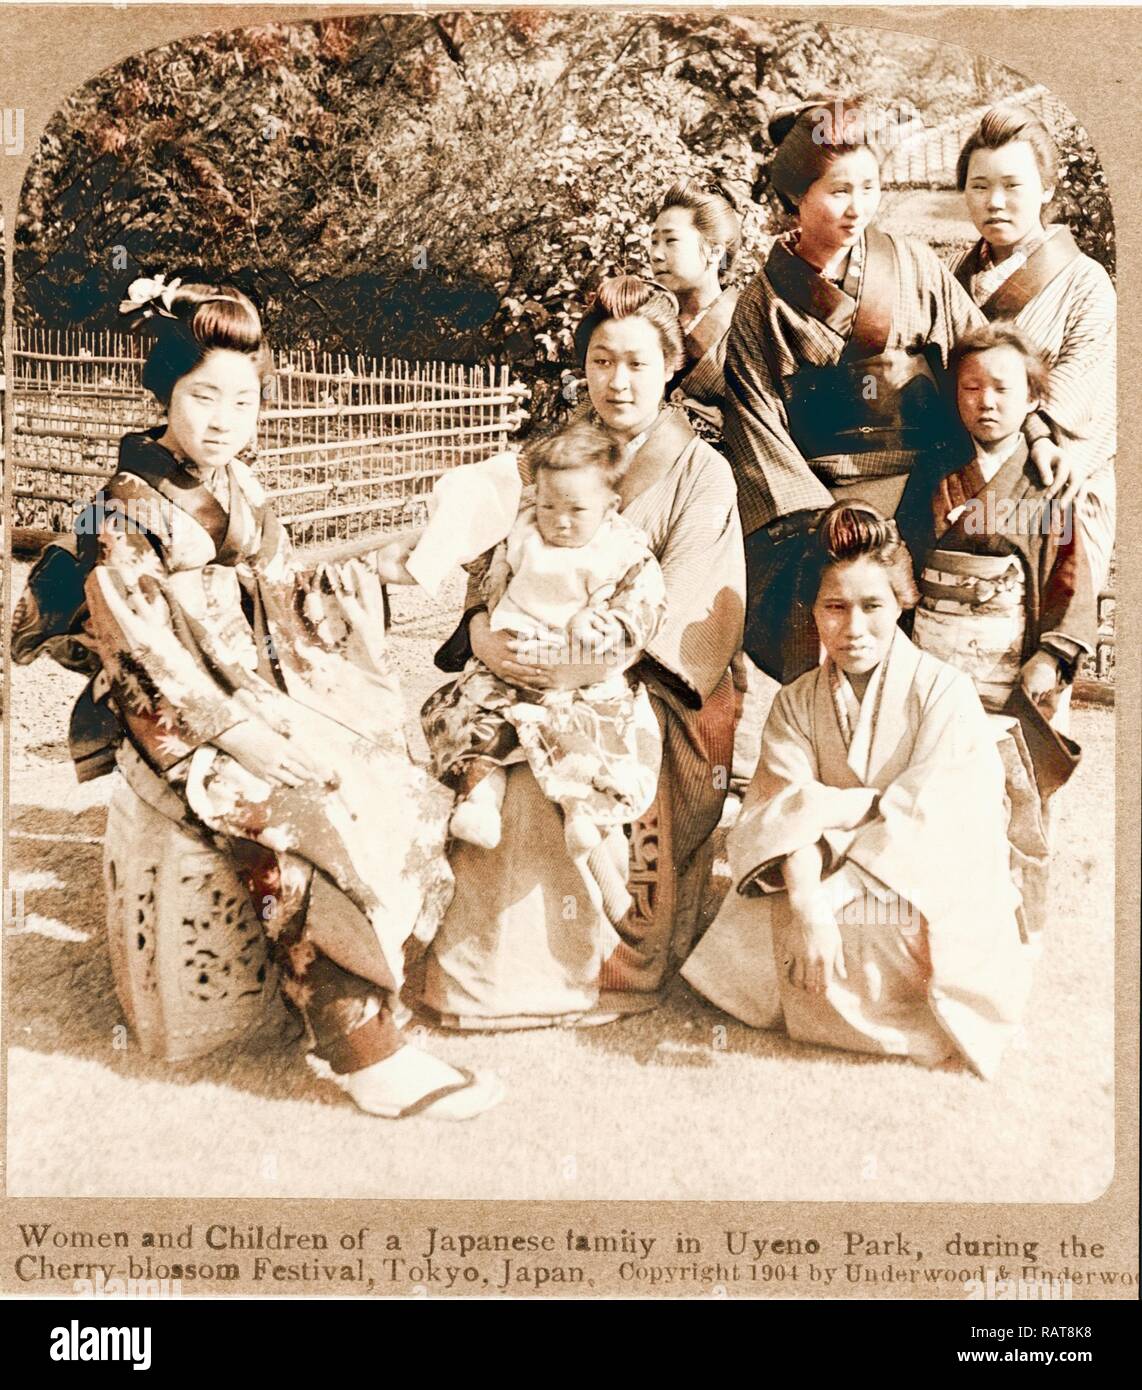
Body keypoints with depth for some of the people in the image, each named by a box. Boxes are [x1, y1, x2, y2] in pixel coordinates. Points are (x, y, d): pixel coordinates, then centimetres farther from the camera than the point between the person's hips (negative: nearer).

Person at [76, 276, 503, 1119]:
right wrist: (248, 733, -22)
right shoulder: (130, 513, -10)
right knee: (313, 831, -25)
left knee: (401, 794, -11)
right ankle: (364, 1048, -13)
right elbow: (148, 661, -16)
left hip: (275, 703, 7)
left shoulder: (245, 495, 11)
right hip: (189, 730, -7)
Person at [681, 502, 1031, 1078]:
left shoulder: (946, 692, -7)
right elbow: (786, 818, -11)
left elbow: (929, 823, -16)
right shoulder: (796, 703, 4)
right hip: (830, 899, 3)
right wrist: (806, 906, -28)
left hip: (928, 898, -2)